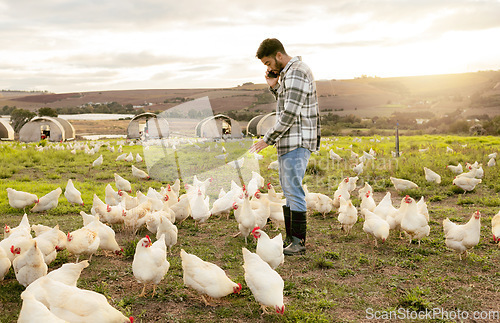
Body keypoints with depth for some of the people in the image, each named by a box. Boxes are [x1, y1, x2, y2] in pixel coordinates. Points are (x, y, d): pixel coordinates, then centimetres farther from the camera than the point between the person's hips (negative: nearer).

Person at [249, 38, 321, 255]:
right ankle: (290, 238, 22)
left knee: (294, 191, -7)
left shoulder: (296, 73, -15)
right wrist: (274, 86, 8)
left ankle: (299, 243, 2)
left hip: (297, 142, -10)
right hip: (288, 142, 10)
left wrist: (268, 139, -15)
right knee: (288, 191, 14)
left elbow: (290, 114, -21)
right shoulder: (288, 72, 17)